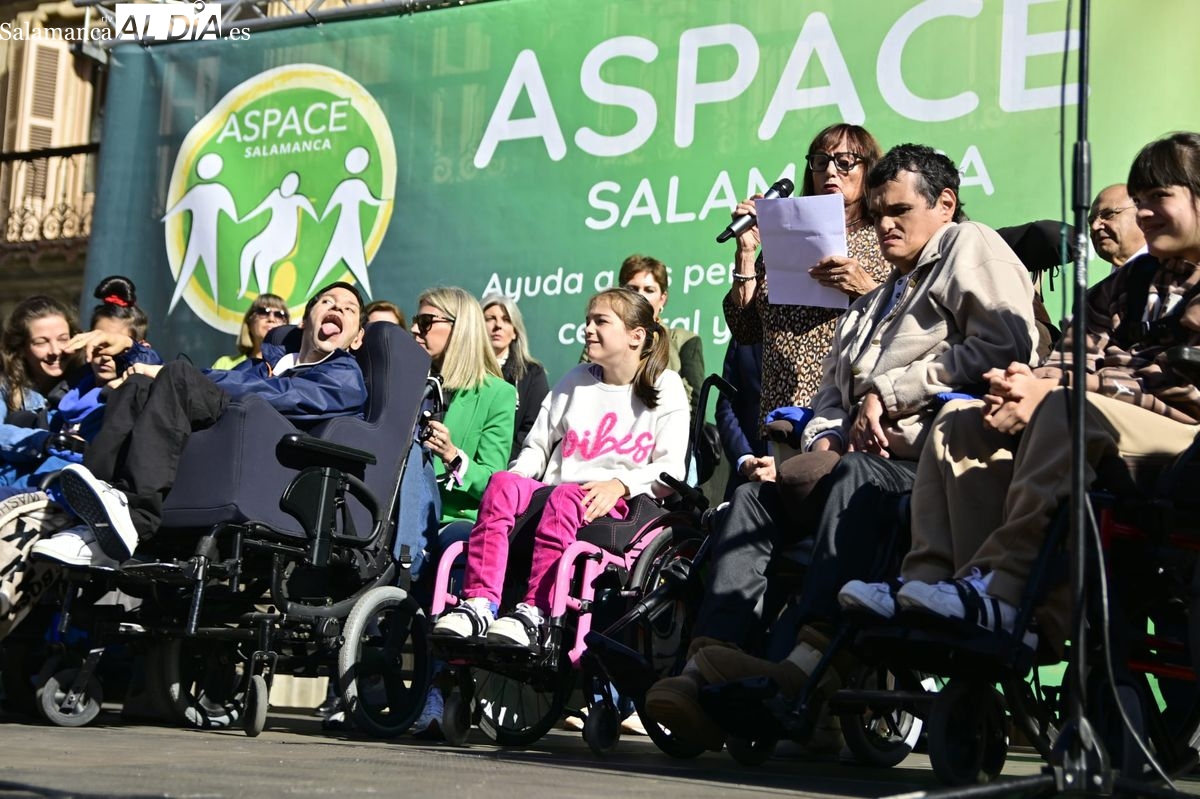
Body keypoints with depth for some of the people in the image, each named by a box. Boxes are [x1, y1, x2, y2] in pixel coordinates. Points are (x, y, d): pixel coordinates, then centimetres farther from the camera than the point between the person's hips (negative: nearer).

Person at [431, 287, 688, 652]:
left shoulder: (666, 388, 10)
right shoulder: (575, 380, 23)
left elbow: (670, 470, 0)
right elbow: (537, 447, 20)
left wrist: (620, 484, -17)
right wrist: (516, 475, -2)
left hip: (616, 509, -4)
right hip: (549, 497, 4)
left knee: (566, 496, -37)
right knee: (503, 483, -28)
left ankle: (534, 614, -49)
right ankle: (479, 604, -43)